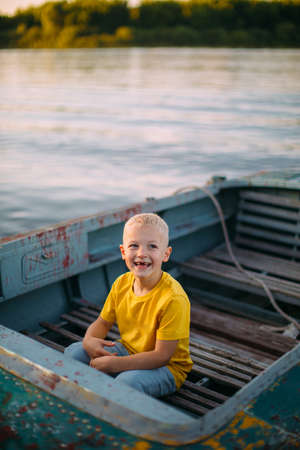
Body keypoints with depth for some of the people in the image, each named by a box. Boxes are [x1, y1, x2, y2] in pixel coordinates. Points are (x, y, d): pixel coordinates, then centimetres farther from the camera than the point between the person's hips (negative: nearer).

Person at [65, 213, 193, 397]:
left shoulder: (173, 299, -28)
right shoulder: (121, 284, -6)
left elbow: (162, 356, -26)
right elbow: (103, 322, 7)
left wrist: (114, 364, -28)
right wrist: (89, 340, -17)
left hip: (167, 367, -6)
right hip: (128, 351, 7)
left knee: (126, 382, -35)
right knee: (73, 353, -4)